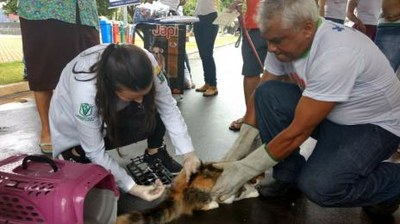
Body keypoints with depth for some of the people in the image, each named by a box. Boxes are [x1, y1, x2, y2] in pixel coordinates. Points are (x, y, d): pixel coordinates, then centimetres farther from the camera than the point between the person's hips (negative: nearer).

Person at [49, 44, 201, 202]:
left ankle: (154, 153, 2)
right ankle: (74, 155, -2)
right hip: (74, 126, -4)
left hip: (113, 112, 4)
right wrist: (132, 188, -33)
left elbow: (168, 107, -22)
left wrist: (188, 152, -27)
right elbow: (95, 152, -32)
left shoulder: (146, 63, -32)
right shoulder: (85, 93, -43)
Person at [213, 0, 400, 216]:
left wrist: (245, 169, -23)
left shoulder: (336, 55, -35)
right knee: (267, 93, -17)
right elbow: (260, 96, -4)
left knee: (317, 185, -29)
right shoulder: (285, 40, -13)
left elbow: (298, 132, -31)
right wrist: (239, 148, -9)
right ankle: (288, 173, -1)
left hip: (375, 125, -6)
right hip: (325, 115, 7)